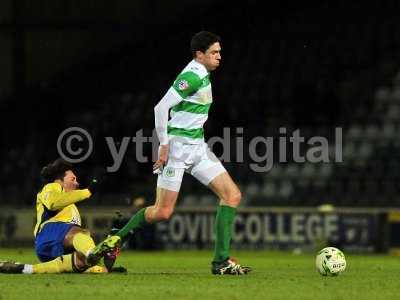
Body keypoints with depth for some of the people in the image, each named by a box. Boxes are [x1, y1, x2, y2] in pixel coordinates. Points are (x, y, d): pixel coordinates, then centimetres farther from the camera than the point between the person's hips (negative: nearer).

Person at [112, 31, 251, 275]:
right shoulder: (192, 76, -16)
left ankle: (221, 261, -6)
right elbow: (161, 107, -21)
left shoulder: (203, 74, 14)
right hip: (178, 147, -9)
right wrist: (164, 144, -18)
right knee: (163, 212, -8)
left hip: (197, 147, 9)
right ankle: (116, 239, 13)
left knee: (233, 195, -4)